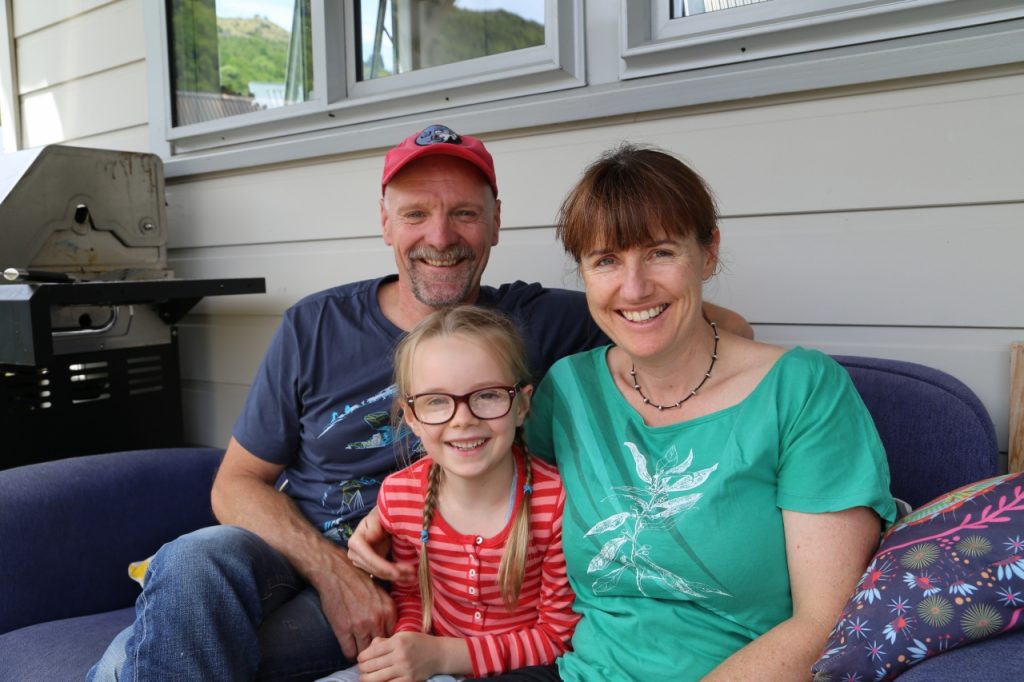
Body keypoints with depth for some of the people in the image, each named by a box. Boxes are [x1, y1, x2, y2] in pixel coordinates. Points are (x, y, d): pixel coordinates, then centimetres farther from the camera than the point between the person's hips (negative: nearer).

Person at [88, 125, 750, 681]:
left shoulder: (533, 323, -3)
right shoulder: (316, 326, 0)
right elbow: (236, 483, 1)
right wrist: (332, 571, -16)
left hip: (398, 595, -2)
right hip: (290, 553, 3)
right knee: (193, 563, -34)